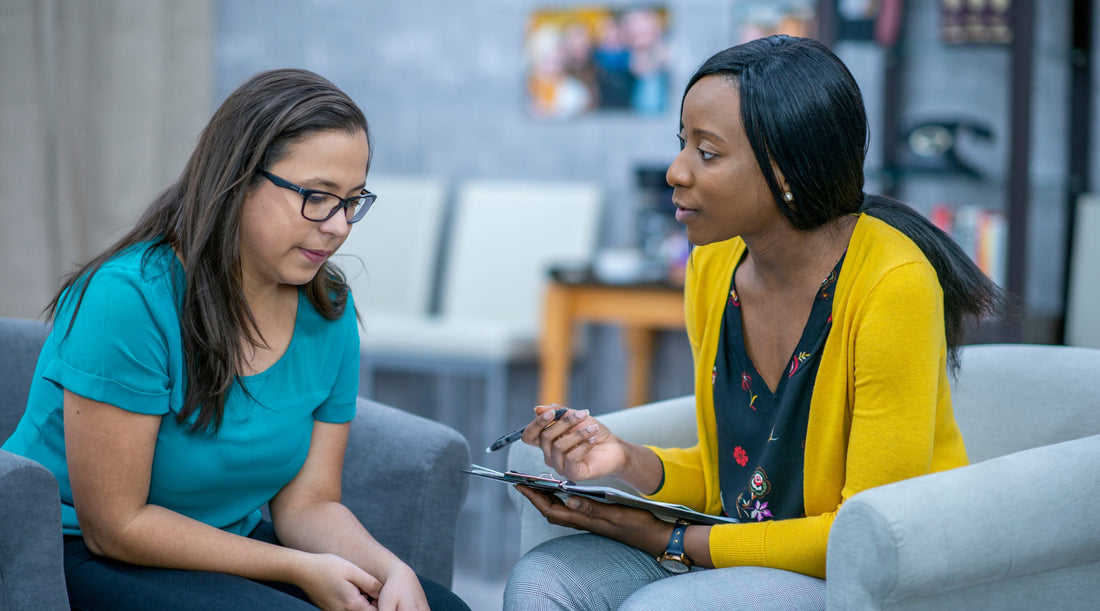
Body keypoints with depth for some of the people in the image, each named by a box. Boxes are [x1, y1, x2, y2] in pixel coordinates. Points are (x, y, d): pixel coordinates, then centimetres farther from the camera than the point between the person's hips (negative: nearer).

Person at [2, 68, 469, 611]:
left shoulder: (329, 312, -1)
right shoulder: (130, 297, -23)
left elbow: (308, 502, 1)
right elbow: (115, 525, -21)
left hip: (230, 545, 6)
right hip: (84, 559, -6)